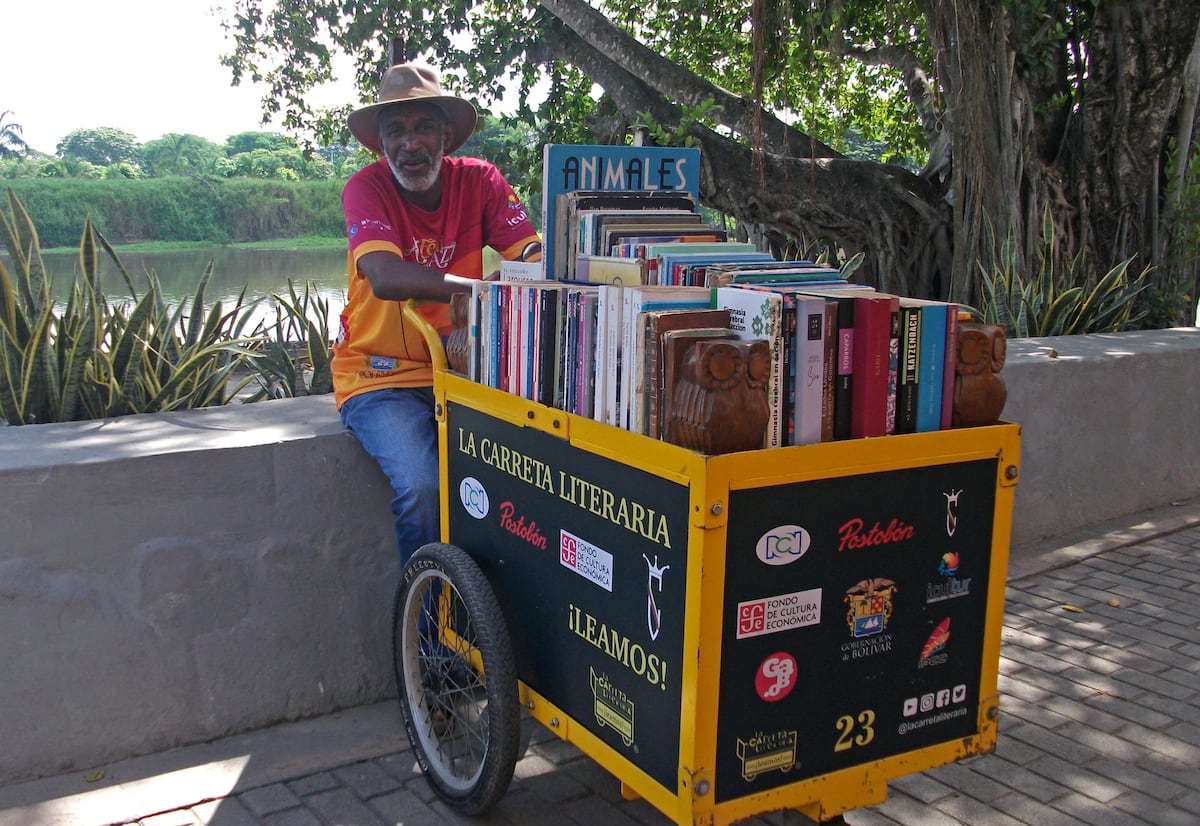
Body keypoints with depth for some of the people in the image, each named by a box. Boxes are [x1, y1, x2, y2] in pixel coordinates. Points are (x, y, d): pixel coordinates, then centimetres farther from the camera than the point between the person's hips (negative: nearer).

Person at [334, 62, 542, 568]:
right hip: (381, 378, -3)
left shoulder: (479, 181, 1)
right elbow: (386, 278, -29)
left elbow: (535, 259, -9)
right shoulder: (366, 189, -10)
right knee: (421, 486, -28)